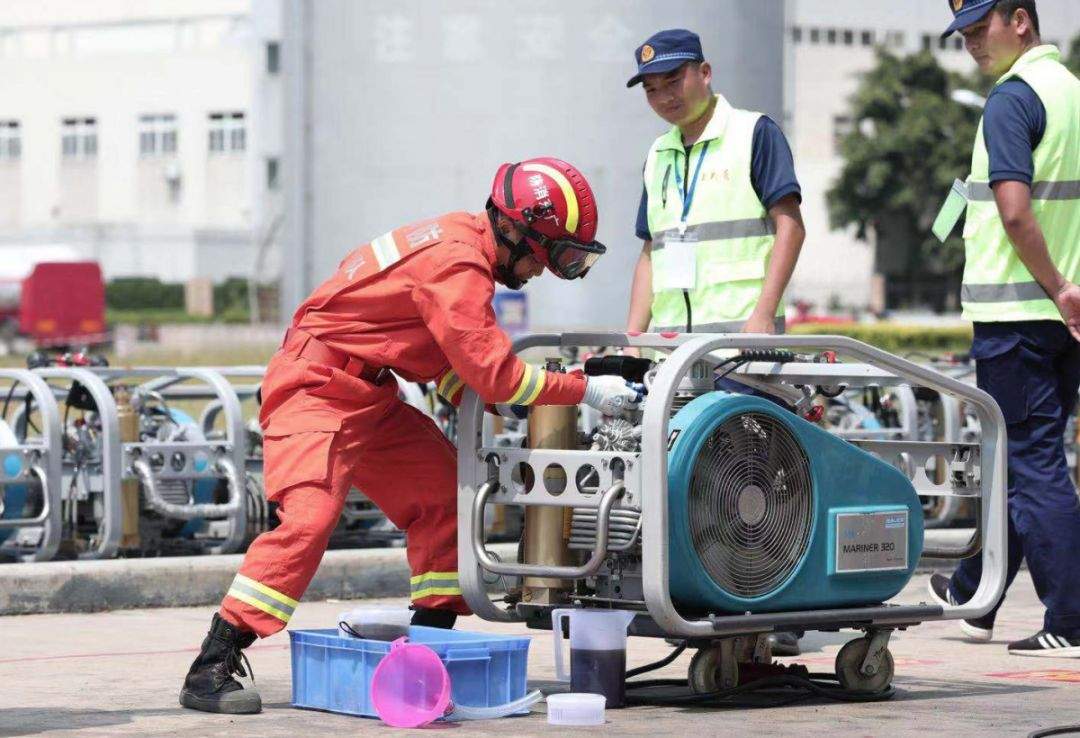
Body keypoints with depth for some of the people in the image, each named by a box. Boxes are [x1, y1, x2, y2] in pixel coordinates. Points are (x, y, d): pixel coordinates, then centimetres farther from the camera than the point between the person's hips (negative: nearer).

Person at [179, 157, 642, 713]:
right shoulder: (456, 265, -22)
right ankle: (210, 671, -21)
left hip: (367, 396, 11)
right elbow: (495, 374, -22)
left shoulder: (462, 243, 10)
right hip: (318, 387, -11)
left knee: (444, 495, 9)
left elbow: (455, 366, 15)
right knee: (309, 517, -21)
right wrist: (585, 391, -13)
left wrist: (488, 402, -3)